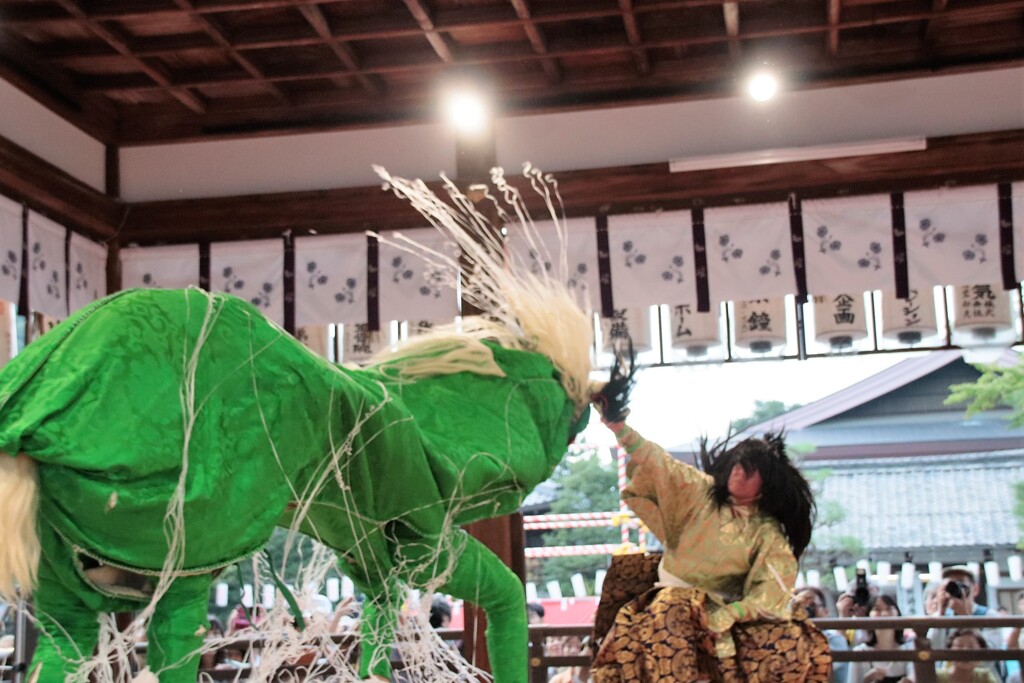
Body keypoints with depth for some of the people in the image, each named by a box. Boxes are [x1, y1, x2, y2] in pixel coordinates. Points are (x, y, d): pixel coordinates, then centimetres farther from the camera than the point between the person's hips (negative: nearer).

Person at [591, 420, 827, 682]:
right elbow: (659, 465, -8)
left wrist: (723, 617, -26)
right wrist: (619, 428, -23)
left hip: (727, 610, 0)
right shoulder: (701, 491, 2)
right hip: (676, 598, 0)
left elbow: (772, 592, -12)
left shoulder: (769, 534, -1)